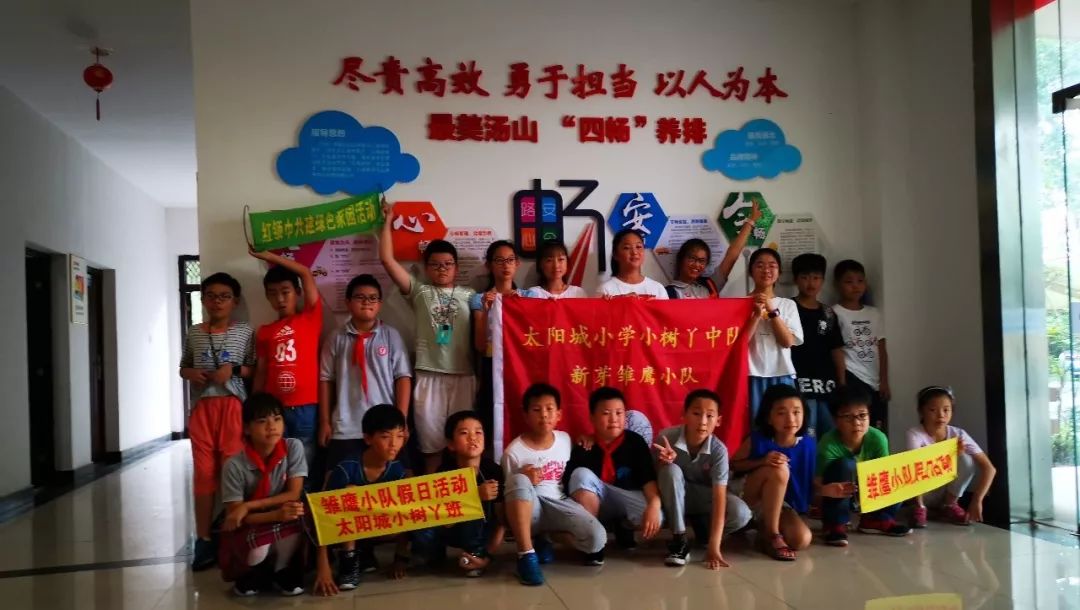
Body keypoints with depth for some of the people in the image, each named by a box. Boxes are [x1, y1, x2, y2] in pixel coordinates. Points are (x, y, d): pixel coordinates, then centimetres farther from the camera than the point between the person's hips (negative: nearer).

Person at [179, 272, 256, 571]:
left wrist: (234, 369, -13)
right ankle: (204, 540, 13)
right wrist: (191, 373, -2)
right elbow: (183, 368, 19)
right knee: (204, 474, 5)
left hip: (233, 407, -2)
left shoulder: (245, 332, 2)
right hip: (202, 408, 2)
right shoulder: (194, 333, 10)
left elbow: (255, 369, 4)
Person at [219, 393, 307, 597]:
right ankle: (256, 571, 6)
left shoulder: (294, 447, -12)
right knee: (257, 548, -34)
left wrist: (248, 506, -21)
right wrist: (276, 514, -34)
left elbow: (294, 495, -14)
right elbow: (234, 515, -18)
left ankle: (283, 569, 0)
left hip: (286, 532, 1)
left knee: (294, 520, -32)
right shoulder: (235, 465, -17)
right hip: (250, 530, -1)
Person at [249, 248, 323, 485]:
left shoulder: (310, 318, 4)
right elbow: (260, 373, 13)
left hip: (306, 408, -3)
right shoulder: (264, 332, 12)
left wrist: (267, 255, -1)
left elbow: (306, 274, -4)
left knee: (305, 467, 2)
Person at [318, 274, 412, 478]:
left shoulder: (391, 335, 2)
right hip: (345, 428, 1)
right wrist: (324, 421, 4)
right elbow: (326, 380, 7)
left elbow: (403, 377, 0)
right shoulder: (336, 339, 5)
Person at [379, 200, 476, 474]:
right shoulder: (419, 292, 7)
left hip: (463, 376, 1)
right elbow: (387, 259, 1)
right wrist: (387, 221, 2)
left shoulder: (469, 295, 11)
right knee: (431, 444, 5)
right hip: (428, 377, 0)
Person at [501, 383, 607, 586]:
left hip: (559, 504, 3)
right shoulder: (514, 451, -9)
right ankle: (526, 554, -30)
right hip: (528, 509, -2)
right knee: (519, 480, -37)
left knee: (597, 539, -25)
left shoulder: (565, 439, 4)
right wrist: (525, 481, -22)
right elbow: (508, 491, -4)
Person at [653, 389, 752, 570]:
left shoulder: (718, 450, -24)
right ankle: (679, 540, -23)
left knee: (741, 514, -27)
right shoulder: (666, 438, -24)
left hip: (703, 498, 1)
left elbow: (719, 497, -30)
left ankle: (702, 528, 5)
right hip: (675, 498, 0)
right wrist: (664, 462, -39)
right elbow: (655, 475, -13)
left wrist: (713, 547, -37)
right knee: (671, 470, -34)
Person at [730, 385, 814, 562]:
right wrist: (762, 461, -24)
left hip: (781, 505, 2)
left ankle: (763, 528, 5)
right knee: (779, 470, -32)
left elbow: (812, 479, 0)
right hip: (747, 497, -2)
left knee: (802, 540, -26)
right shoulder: (758, 439, -15)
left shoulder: (808, 444, -9)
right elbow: (733, 464, -9)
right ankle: (771, 534, -19)